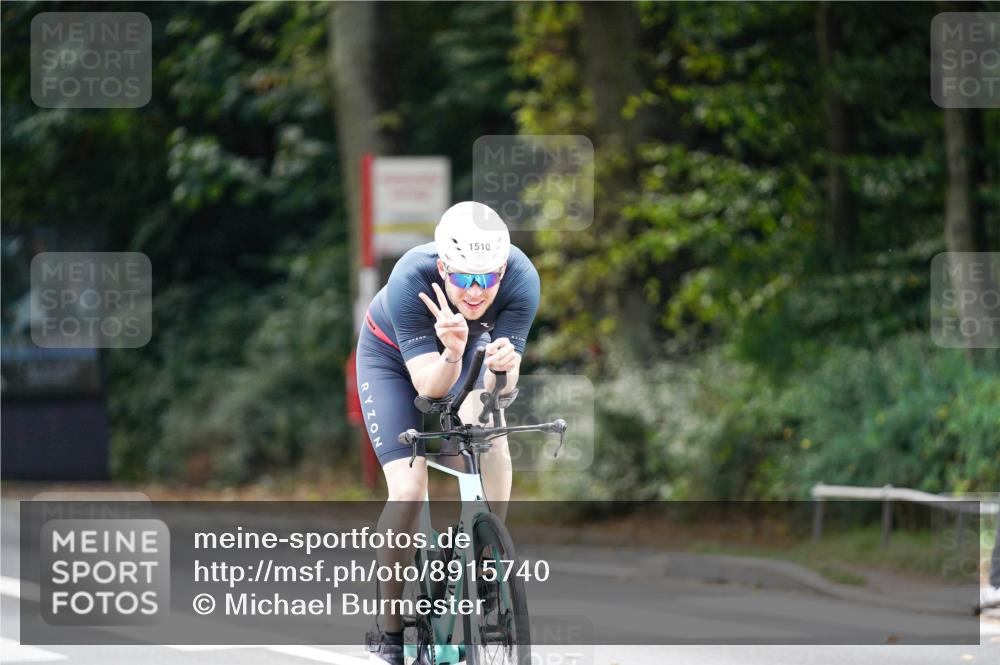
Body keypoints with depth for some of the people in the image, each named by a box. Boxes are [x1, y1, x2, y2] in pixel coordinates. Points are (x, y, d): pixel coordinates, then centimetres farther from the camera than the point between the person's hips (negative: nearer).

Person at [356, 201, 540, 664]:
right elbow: (430, 386, -40)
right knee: (408, 490, -17)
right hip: (392, 358, -3)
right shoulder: (410, 280, -39)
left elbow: (500, 389, -34)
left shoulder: (521, 279, -33)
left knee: (493, 447, -24)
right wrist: (452, 355, -60)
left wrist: (502, 367, -56)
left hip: (465, 350, 3)